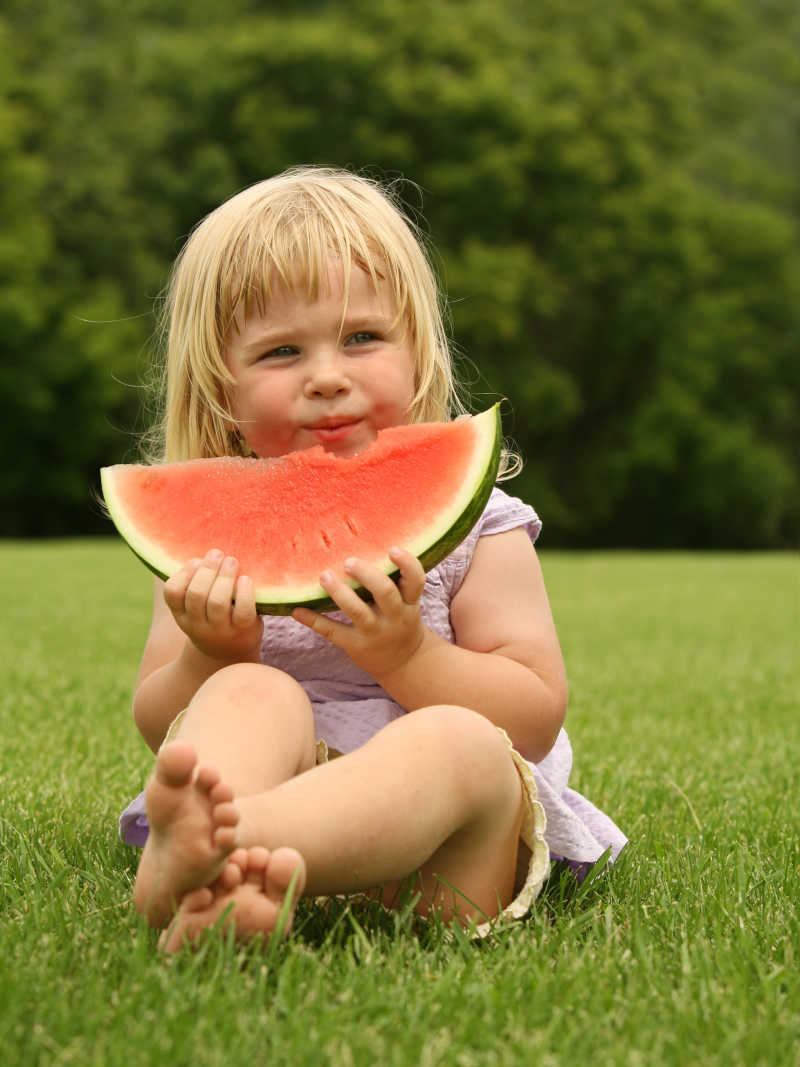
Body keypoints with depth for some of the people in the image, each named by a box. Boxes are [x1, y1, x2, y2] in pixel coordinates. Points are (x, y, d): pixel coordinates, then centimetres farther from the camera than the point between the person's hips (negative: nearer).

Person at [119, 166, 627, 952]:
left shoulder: (472, 524, 4)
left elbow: (536, 720, -3)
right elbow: (157, 729, 9)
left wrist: (405, 657, -20)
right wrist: (207, 660, -15)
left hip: (430, 857, -1)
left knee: (460, 741, -32)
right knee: (253, 694, -26)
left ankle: (218, 844, -58)